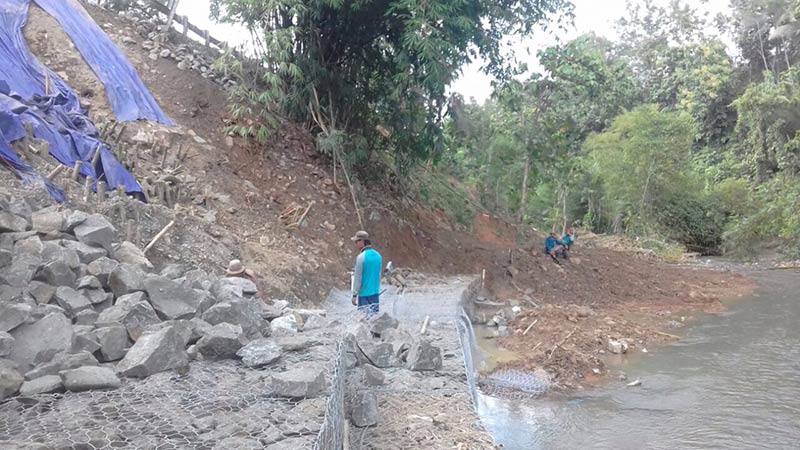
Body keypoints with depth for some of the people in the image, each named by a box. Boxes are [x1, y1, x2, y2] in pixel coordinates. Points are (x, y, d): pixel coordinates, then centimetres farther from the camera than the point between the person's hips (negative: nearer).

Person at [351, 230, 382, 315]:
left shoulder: (361, 257, -15)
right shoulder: (378, 255, 7)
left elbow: (358, 278, -14)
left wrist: (354, 294, -8)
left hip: (364, 294, -7)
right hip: (375, 293, 7)